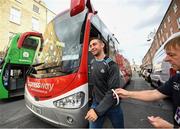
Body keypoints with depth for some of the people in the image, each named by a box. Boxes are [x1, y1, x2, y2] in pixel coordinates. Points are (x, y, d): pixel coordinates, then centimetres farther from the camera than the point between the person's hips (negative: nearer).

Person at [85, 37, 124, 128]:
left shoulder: (111, 64, -20)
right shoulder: (92, 63, 0)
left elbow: (113, 91, -25)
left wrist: (97, 110, -28)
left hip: (112, 105, -3)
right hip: (96, 103, 3)